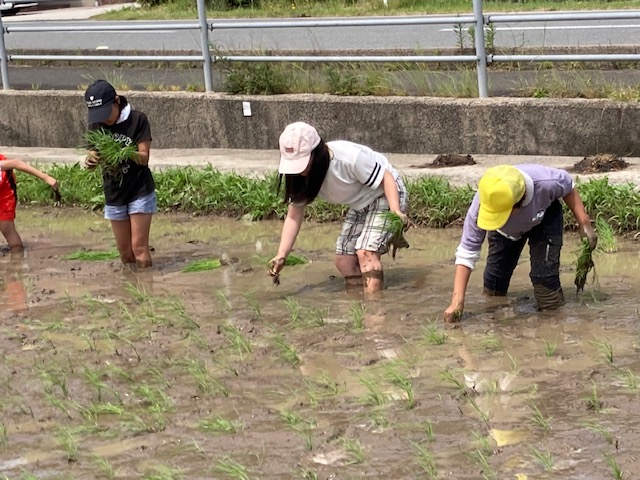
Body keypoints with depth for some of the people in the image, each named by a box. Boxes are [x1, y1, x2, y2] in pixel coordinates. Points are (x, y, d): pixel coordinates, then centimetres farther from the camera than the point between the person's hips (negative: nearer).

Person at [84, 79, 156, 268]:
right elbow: (92, 155, -5)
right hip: (114, 194, 4)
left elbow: (144, 157, -16)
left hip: (139, 191, -4)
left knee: (139, 247, -8)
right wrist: (91, 160, -30)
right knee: (125, 252, 9)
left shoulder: (137, 120, -14)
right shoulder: (97, 125, -1)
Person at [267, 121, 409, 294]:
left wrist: (396, 211, -40)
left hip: (385, 195, -7)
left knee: (365, 251, -24)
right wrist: (281, 255, -23)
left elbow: (386, 178, -26)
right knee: (343, 260, 2)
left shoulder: (349, 158, -35)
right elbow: (294, 215, -13)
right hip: (360, 206, 7)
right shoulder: (301, 176, -15)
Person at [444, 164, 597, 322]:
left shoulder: (545, 183, -45)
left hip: (545, 216, -1)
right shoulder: (480, 207, -42)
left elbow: (568, 186, -19)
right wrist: (457, 300, -40)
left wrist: (584, 223, -18)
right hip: (506, 231, 1)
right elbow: (466, 253, -34)